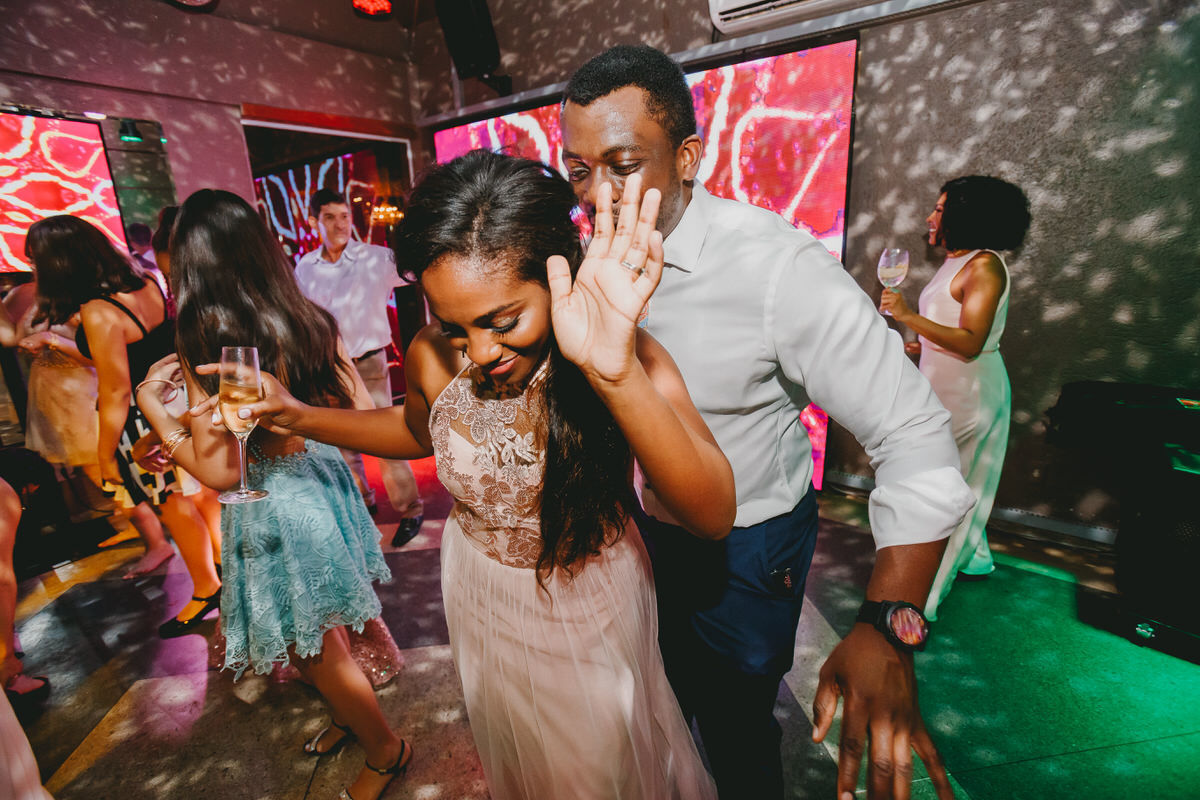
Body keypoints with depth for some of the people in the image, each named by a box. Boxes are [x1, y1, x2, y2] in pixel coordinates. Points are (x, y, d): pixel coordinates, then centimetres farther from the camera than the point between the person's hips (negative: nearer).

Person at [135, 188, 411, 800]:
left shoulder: (203, 346, -21)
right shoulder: (312, 322, -6)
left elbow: (219, 471, -19)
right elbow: (364, 413, 1)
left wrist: (152, 404, -8)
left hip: (272, 509, -6)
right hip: (321, 479, 6)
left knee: (319, 649, 16)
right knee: (326, 633, 28)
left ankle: (385, 750, 37)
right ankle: (348, 716, 52)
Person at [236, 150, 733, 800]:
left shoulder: (631, 362, -29)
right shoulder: (434, 359, -19)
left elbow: (713, 517, -40)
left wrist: (617, 375, -55)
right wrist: (296, 416, -8)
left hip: (591, 606, -2)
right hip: (482, 600, 3)